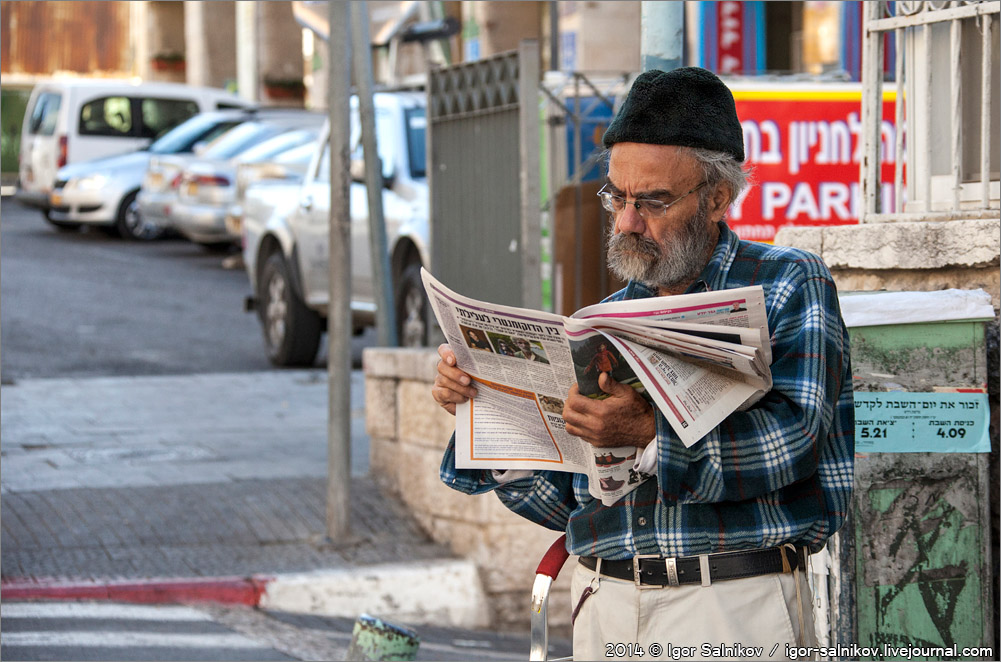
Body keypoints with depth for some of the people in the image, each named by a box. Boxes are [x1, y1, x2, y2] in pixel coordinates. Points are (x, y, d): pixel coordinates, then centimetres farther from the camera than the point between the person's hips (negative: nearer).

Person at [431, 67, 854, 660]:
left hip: (734, 610, -5)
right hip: (606, 608, 5)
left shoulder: (789, 284, 2)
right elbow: (563, 498, 15)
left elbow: (792, 436, -15)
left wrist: (650, 432, -26)